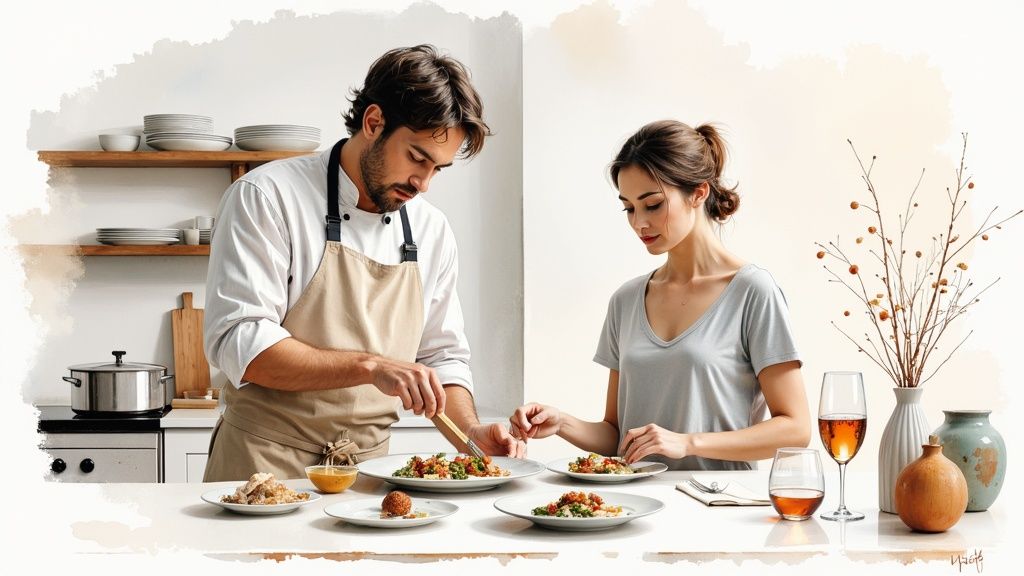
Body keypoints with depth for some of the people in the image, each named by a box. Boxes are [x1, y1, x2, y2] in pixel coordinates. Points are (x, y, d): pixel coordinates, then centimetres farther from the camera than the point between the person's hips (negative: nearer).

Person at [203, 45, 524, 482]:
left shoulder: (431, 232, 9)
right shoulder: (266, 197, -7)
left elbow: (442, 356, 17)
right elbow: (239, 345, -16)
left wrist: (472, 432, 0)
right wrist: (369, 365, -23)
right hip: (263, 466, -6)